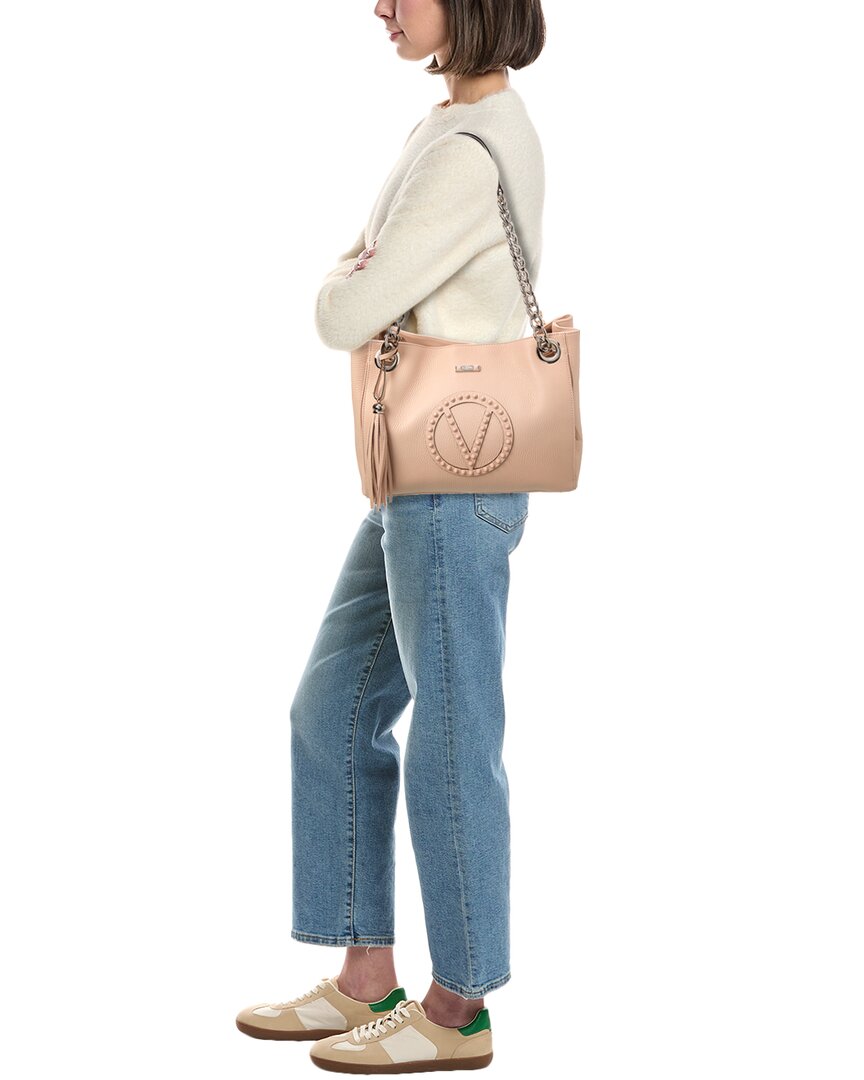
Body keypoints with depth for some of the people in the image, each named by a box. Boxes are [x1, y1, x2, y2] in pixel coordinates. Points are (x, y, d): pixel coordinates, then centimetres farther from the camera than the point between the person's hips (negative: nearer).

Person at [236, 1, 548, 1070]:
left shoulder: (468, 154, -18)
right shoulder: (460, 119, 13)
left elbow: (344, 316, -16)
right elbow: (376, 293, 19)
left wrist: (344, 277, 4)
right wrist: (361, 282, -2)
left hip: (456, 479, -10)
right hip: (418, 480, 10)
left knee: (450, 737, 1)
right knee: (335, 713, 14)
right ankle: (366, 981, 23)